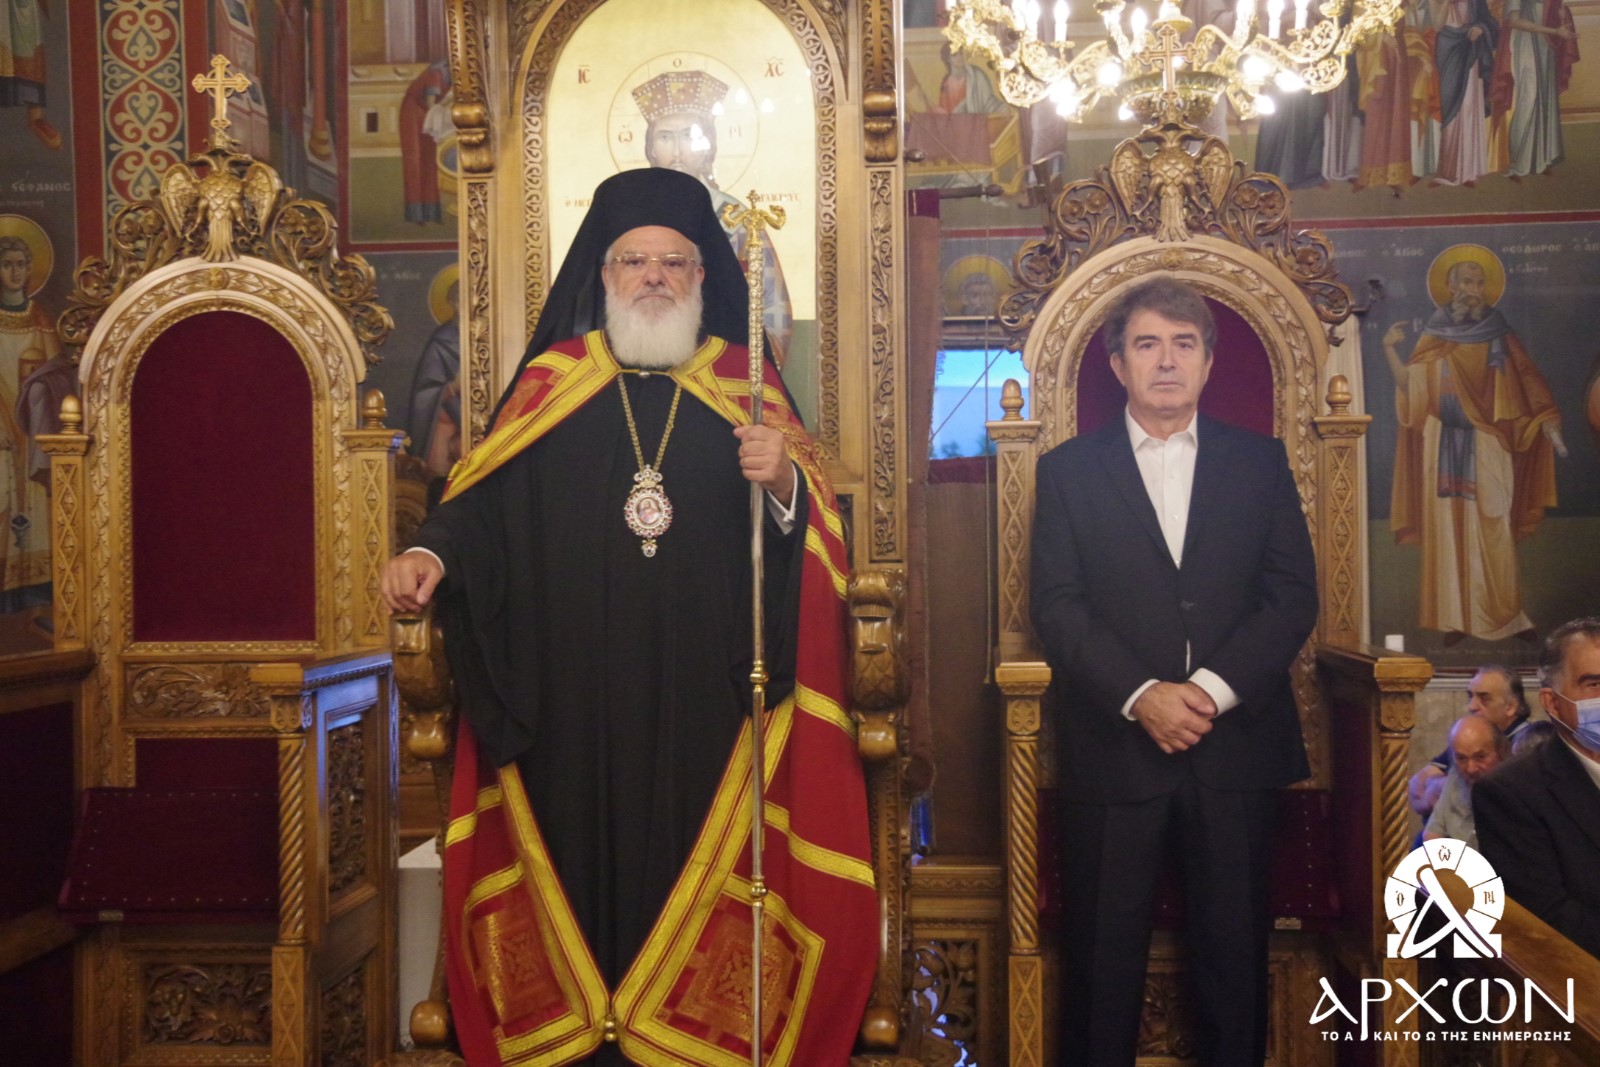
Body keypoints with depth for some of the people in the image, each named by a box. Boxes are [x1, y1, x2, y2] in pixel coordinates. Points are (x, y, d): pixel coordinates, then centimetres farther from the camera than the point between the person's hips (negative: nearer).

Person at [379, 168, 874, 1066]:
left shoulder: (748, 387, 10)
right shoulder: (552, 384, 10)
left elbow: (819, 546, 3)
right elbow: (483, 512, 5)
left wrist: (784, 484, -17)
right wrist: (432, 556, -14)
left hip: (709, 706, 0)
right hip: (571, 716, 1)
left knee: (697, 881, -1)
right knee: (586, 881, 0)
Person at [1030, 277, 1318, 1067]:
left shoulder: (1260, 462, 10)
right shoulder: (1067, 470, 6)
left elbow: (1294, 597, 3)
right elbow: (1057, 609, -2)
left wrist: (1211, 690, -11)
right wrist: (1142, 697, -15)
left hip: (1235, 745, 1)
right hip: (1112, 749, -1)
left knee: (1235, 950, 7)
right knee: (1103, 954, 4)